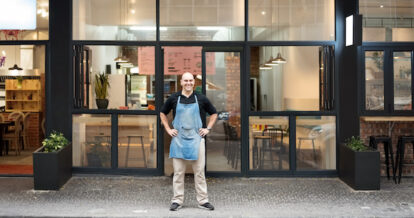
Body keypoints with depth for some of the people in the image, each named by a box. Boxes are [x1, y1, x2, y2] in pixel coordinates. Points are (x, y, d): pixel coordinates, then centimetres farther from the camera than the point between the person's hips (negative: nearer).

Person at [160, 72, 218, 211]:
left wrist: (208, 128, 5)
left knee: (199, 172, 3)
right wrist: (168, 129, 7)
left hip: (197, 139, 0)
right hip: (178, 139, 0)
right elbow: (162, 113, 17)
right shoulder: (174, 98, 3)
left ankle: (203, 201, 12)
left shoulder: (201, 99, 3)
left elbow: (213, 113, 16)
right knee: (178, 172, 5)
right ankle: (177, 201, 14)